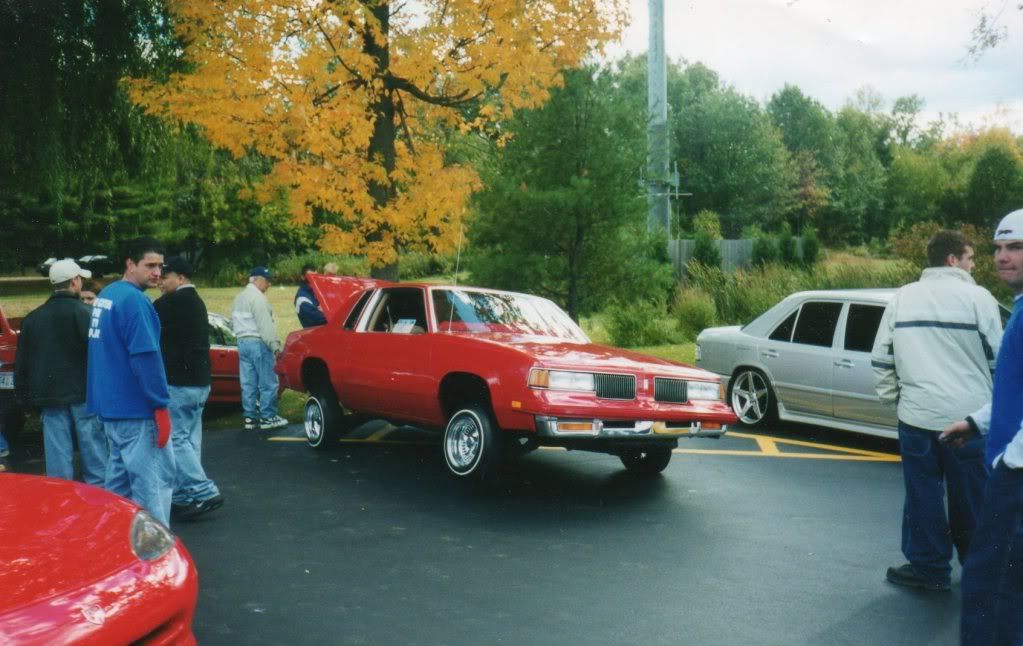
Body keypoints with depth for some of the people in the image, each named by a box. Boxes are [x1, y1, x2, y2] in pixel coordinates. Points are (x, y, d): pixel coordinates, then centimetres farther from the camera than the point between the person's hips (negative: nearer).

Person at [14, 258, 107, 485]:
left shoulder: (32, 318, 11)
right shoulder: (81, 312, -9)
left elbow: (21, 363, 15)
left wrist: (26, 396, 22)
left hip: (49, 396, 5)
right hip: (83, 394, -5)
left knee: (57, 455, 7)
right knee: (93, 452, 4)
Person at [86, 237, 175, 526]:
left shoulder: (105, 294, 13)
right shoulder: (134, 300, -17)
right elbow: (146, 357, -22)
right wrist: (161, 405, -18)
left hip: (110, 405, 10)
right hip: (135, 408, -10)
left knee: (120, 478, 18)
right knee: (154, 479, -4)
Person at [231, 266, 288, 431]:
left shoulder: (239, 298, 17)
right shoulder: (257, 297, -12)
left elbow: (233, 322, 20)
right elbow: (265, 325, -19)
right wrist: (275, 345, -19)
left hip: (242, 342, 9)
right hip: (258, 343, -9)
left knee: (248, 383, 8)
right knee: (268, 383, -4)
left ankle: (251, 417, 10)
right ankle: (268, 417, -2)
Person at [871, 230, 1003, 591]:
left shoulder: (902, 298, 5)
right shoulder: (977, 297, -6)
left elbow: (881, 357, 7)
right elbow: (999, 358, -2)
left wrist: (891, 395, 16)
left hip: (917, 414, 2)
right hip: (968, 417, -2)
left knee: (923, 495, 8)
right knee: (971, 498, 10)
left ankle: (928, 568, 14)